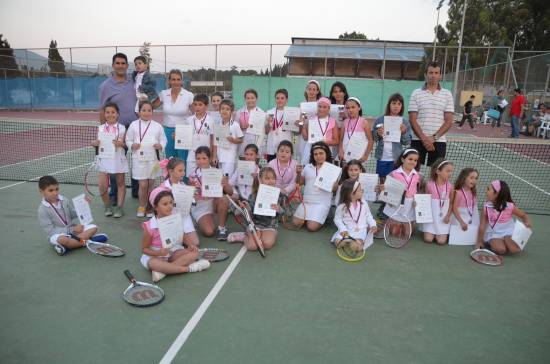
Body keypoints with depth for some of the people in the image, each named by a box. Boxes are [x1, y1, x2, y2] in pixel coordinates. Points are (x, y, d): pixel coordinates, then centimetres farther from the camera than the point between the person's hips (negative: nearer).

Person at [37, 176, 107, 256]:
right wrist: (72, 230, -22)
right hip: (57, 234, -6)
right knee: (62, 239, -40)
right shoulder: (42, 210, -12)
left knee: (93, 227, -10)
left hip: (72, 230, 6)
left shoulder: (64, 200, 2)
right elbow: (50, 230, -16)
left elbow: (73, 215, 12)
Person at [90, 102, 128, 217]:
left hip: (118, 158, -1)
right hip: (105, 158, 1)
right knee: (102, 186, -3)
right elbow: (96, 142, 10)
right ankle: (107, 206, 19)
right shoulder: (101, 128, 4)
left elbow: (126, 144, 2)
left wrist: (120, 144, -18)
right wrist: (95, 142, -12)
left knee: (120, 183, 9)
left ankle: (119, 207, 20)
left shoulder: (122, 128, -1)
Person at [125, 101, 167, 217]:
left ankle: (149, 207, 22)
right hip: (139, 158, -1)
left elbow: (163, 139, 8)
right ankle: (142, 206, 17)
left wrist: (160, 145, -12)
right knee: (143, 185, -2)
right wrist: (132, 145, -12)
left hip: (153, 158, 1)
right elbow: (128, 140, 8)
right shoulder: (134, 125, 4)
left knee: (151, 184, 8)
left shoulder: (157, 126, 6)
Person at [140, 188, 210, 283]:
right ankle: (189, 268, -27)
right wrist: (159, 253, -27)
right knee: (153, 264, -39)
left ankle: (163, 270, -26)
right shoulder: (150, 227, -17)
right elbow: (144, 249, -8)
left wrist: (188, 247, -13)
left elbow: (179, 239, 7)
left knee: (194, 252, -17)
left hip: (173, 252, 5)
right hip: (156, 255, -4)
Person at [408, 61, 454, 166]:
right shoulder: (416, 93, 4)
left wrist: (434, 137, -11)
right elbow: (412, 120, -2)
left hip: (439, 141, 1)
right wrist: (424, 138, -12)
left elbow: (448, 121, 2)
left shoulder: (447, 94, 7)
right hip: (418, 140, -1)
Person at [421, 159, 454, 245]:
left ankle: (442, 233, 24)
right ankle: (431, 231, 24)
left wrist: (448, 216, -9)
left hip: (443, 217, 1)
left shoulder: (450, 186, -6)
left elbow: (451, 203, 2)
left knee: (441, 241, -8)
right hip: (431, 216, -1)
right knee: (428, 239, -8)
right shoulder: (430, 185, -10)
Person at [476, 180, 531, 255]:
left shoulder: (509, 206, -11)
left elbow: (524, 215, 7)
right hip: (493, 235, 0)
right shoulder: (486, 206, -8)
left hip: (508, 233, 1)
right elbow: (482, 226, -3)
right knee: (500, 250, -29)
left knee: (515, 250, -26)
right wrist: (479, 241, -2)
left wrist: (527, 223, -15)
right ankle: (492, 244, 2)